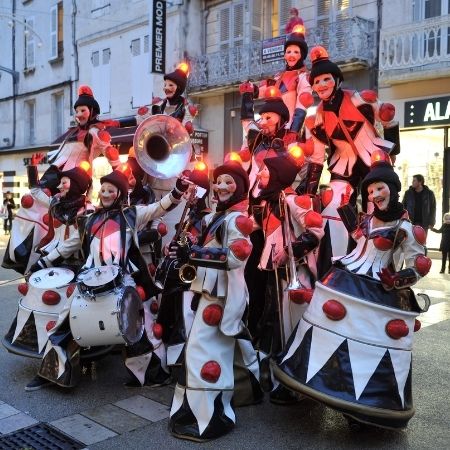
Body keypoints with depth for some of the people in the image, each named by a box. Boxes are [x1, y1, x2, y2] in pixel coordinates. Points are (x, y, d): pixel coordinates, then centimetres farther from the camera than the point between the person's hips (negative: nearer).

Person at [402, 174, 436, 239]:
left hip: (424, 224, -1)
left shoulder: (429, 193, 2)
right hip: (410, 223, 1)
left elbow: (433, 209, 3)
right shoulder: (408, 193, 4)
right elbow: (403, 207, 8)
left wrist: (431, 223, -4)